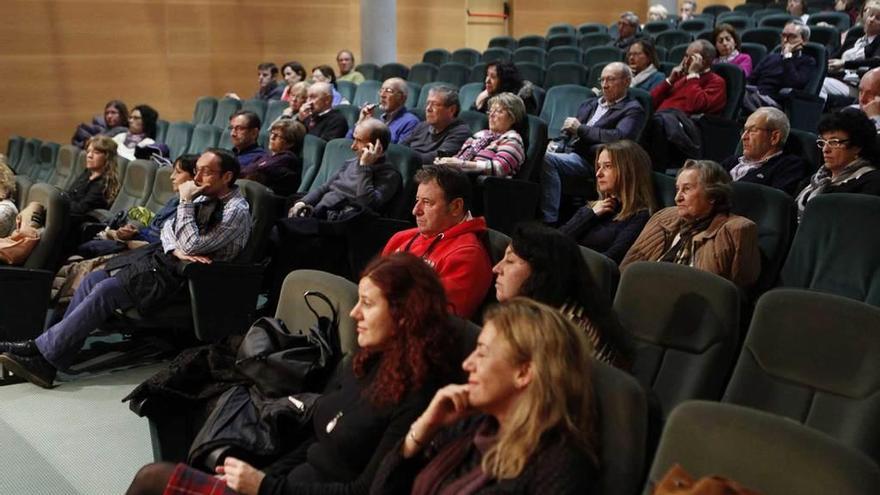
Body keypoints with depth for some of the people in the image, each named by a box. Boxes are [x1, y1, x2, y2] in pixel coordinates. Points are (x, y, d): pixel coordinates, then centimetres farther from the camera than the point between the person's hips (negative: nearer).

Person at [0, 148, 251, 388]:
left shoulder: (237, 211, -16)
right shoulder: (204, 197, 11)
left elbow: (192, 246, -22)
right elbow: (168, 229, 11)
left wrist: (185, 202, -16)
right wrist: (175, 249, -11)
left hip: (183, 276, -9)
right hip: (163, 257, 9)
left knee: (106, 290, -20)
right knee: (93, 279, -2)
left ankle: (42, 351, -11)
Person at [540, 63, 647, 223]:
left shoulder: (633, 110, 5)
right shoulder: (589, 104, 29)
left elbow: (619, 137, -13)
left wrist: (580, 129, -9)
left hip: (590, 161, -7)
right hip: (569, 152, 7)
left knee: (547, 159, -32)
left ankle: (550, 220, -32)